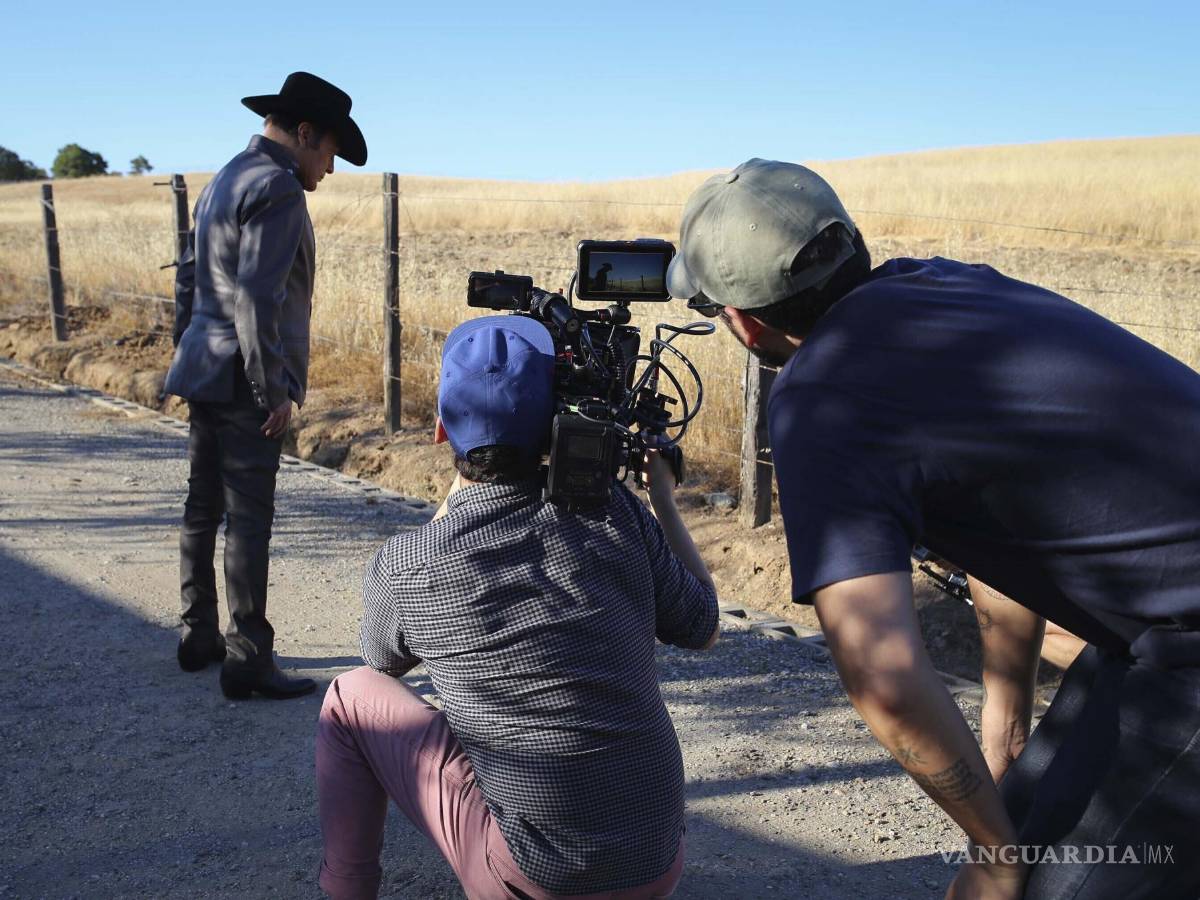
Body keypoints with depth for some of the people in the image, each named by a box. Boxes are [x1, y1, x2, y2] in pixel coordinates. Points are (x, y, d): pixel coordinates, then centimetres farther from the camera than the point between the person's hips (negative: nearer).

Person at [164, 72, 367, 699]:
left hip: (205, 373, 10)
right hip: (243, 382, -10)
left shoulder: (225, 180, 18)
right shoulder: (277, 187, -13)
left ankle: (198, 636, 27)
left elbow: (188, 276, 22)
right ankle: (247, 661, 1)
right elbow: (257, 296, -22)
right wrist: (273, 390, -20)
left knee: (204, 509, 15)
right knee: (248, 518, -6)